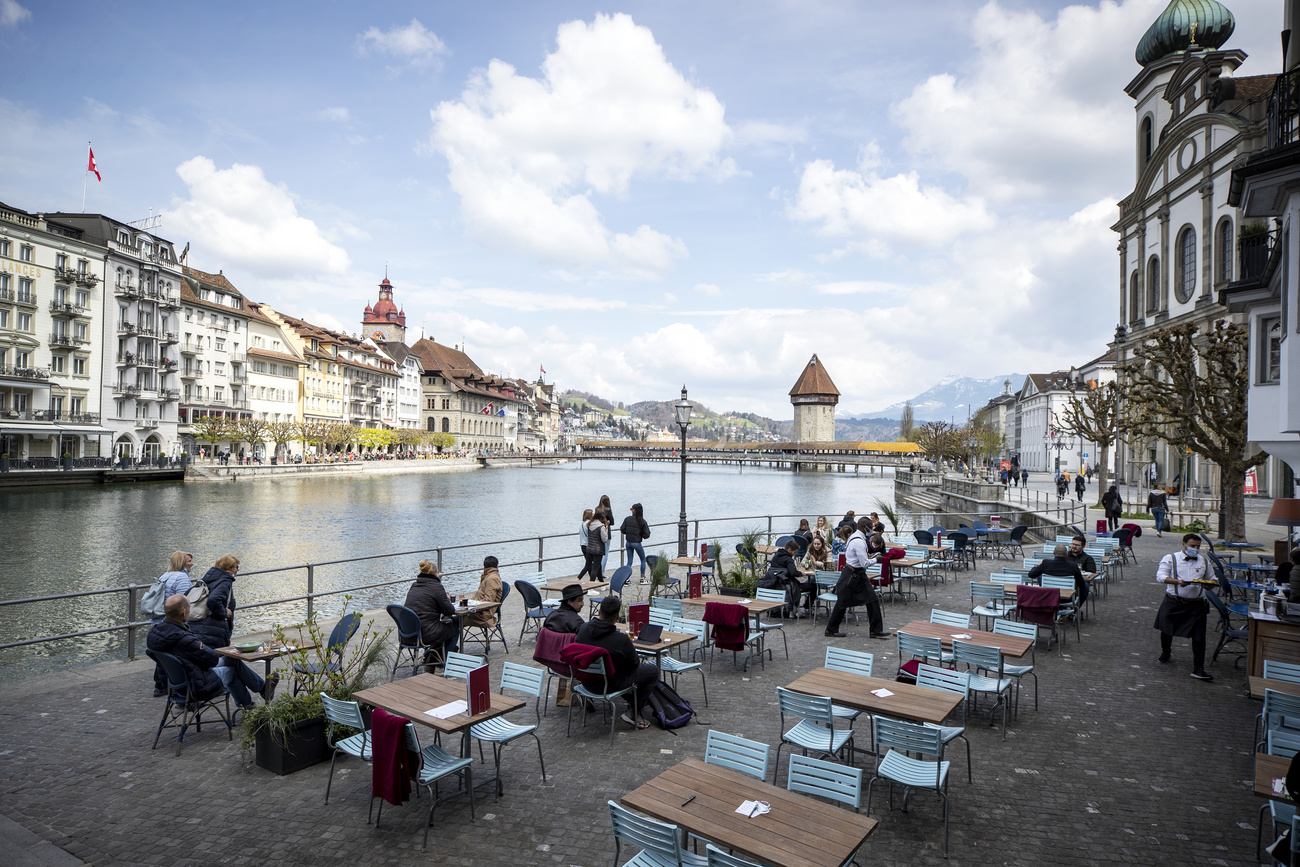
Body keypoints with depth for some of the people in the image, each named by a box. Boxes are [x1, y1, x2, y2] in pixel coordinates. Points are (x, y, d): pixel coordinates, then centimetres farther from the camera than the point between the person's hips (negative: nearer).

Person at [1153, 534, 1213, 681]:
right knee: (1166, 630, 12)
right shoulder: (1170, 558, 0)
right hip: (1173, 602, -2)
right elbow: (1160, 576, -10)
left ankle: (1198, 669, 0)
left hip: (1196, 604, 2)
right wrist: (1177, 581, -27)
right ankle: (1165, 653, 40)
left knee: (1199, 637, -5)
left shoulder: (1203, 561, 12)